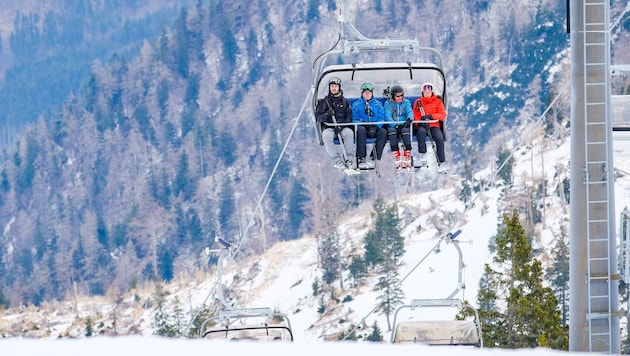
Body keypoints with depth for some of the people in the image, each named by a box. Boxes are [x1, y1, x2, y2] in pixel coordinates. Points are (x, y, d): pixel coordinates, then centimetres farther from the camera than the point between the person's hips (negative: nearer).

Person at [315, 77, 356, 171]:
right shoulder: (324, 102, 14)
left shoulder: (344, 101, 16)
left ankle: (348, 159, -33)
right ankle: (336, 160, -38)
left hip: (343, 127, 0)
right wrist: (326, 115, -16)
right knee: (327, 135, -37)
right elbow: (318, 117, 7)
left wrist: (342, 125, -12)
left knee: (349, 133, -35)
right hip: (328, 127, 0)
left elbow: (349, 117, 7)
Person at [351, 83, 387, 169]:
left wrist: (375, 126, -12)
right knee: (361, 130, -38)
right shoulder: (356, 104, 15)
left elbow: (381, 118, 7)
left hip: (375, 128, 1)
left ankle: (376, 157, -33)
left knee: (383, 132, -31)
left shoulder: (378, 104, 18)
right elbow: (355, 119, 5)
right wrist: (360, 124, -16)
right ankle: (361, 158, -40)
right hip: (362, 126, -1)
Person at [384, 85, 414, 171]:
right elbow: (388, 117, -3)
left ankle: (407, 159, -39)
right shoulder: (388, 104, 9)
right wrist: (395, 124, -22)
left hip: (404, 125, 1)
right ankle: (398, 161, -41)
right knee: (391, 131, -37)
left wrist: (409, 119, -25)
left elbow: (410, 112, 0)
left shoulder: (406, 102, 15)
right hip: (392, 126, -1)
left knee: (405, 131, -36)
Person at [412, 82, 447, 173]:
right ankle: (423, 156, -36)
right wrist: (421, 121, -15)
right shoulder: (418, 102, 15)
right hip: (422, 126, 0)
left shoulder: (438, 101, 13)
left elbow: (443, 115, 1)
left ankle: (442, 163, -27)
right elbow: (416, 117, 8)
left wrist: (431, 116, -15)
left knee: (439, 139, -30)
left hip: (434, 125, 0)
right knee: (421, 132, -37)